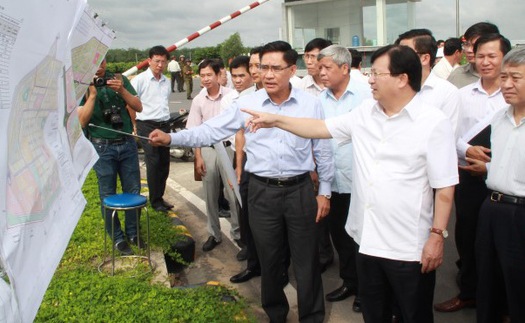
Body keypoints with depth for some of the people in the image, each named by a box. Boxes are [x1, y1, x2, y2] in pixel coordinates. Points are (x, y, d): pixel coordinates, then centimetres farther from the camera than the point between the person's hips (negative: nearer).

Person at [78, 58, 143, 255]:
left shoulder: (119, 79, 4)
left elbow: (138, 107, 2)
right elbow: (82, 121, -11)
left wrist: (122, 90, -13)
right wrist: (92, 94, -18)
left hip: (127, 143, 3)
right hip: (102, 147, -3)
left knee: (133, 191, 8)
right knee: (108, 195, 5)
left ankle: (133, 233, 23)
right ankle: (117, 238, 17)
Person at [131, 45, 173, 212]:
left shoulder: (166, 82, 12)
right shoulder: (140, 80, -8)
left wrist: (166, 119, 15)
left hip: (164, 125, 6)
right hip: (147, 125, -6)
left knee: (164, 163, 9)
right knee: (153, 163, -5)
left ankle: (160, 197, 24)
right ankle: (155, 200, 8)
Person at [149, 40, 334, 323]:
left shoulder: (310, 103, -2)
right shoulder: (246, 104, -2)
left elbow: (323, 151, 4)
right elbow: (210, 131, -3)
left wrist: (324, 191, 5)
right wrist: (171, 138, -15)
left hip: (300, 190, -1)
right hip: (262, 191, 1)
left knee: (306, 260, 10)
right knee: (269, 259, 16)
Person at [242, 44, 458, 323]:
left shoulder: (434, 123, -12)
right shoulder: (364, 113, 5)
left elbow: (444, 187, -12)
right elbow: (321, 128, 12)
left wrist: (437, 236, -14)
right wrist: (276, 120, 8)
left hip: (410, 248, -5)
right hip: (368, 240, 6)